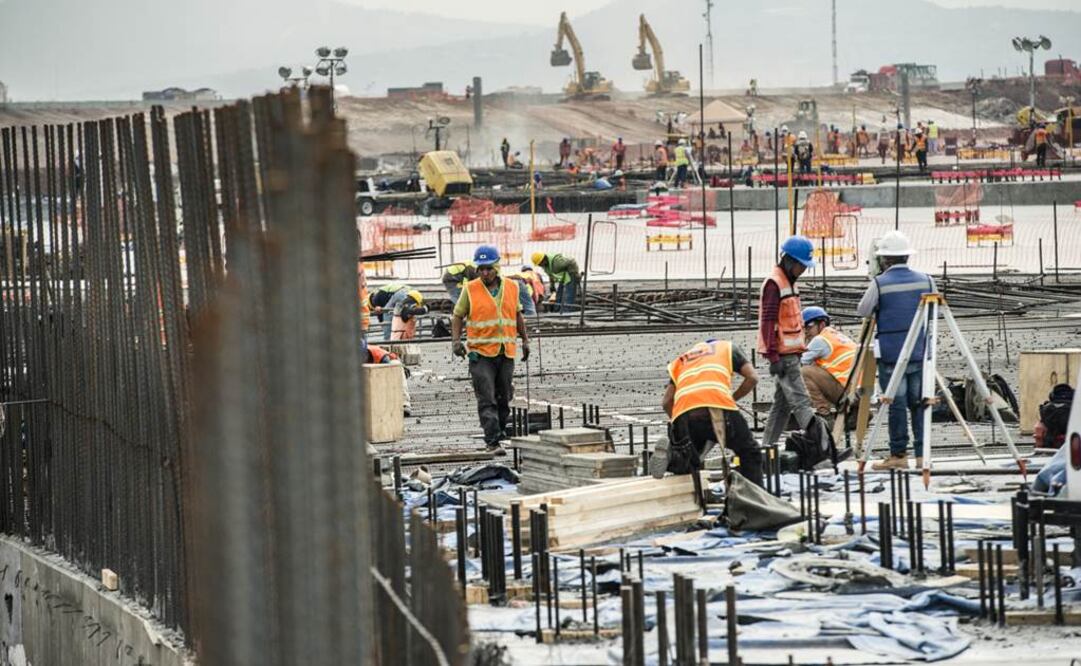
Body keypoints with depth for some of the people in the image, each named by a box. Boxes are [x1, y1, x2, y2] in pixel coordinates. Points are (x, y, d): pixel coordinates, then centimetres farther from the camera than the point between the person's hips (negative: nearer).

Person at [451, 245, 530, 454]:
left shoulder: (511, 287, 7)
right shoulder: (470, 290, -2)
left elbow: (517, 314, 20)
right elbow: (458, 316, 4)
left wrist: (525, 340, 18)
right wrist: (456, 341, -9)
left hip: (506, 352, 4)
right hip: (480, 352, -4)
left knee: (504, 398, 11)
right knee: (487, 400, -11)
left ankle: (499, 433, 26)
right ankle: (493, 442, -15)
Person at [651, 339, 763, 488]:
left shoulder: (681, 360, 36)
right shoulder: (728, 347, 30)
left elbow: (666, 402, 23)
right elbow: (752, 377, 17)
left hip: (683, 413, 3)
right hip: (718, 407, -3)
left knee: (687, 467, 20)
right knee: (749, 453, 18)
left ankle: (670, 455, -11)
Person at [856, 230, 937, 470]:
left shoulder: (879, 284, -9)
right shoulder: (926, 280, 3)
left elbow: (862, 311, 1)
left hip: (891, 352, -4)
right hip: (920, 352, 4)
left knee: (896, 403, 0)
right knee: (919, 403, 8)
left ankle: (899, 455, 2)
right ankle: (922, 454, 7)